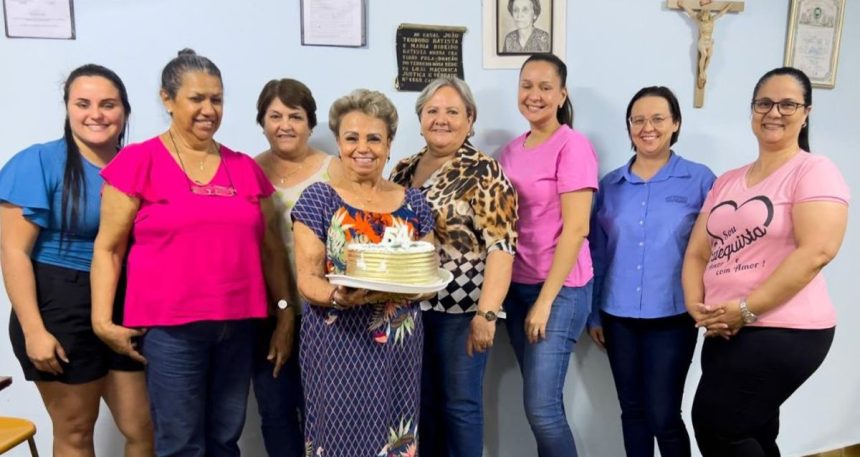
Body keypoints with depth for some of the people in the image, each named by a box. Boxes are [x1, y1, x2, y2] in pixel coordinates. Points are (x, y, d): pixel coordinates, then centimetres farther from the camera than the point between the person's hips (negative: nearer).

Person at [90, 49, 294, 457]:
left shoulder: (246, 168, 9)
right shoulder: (137, 162, -2)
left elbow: (270, 249, 12)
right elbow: (108, 248, -1)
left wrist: (285, 314, 10)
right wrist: (102, 321, -8)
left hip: (238, 326, 4)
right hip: (171, 328, -3)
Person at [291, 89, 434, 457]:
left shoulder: (413, 203, 6)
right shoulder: (317, 198, -3)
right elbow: (307, 280, -7)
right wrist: (341, 296, -27)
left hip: (399, 346, 3)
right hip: (338, 344, -3)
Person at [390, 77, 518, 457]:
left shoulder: (483, 173, -9)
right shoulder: (403, 170, 9)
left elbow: (501, 246, -15)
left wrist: (486, 313, -22)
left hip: (460, 309, -5)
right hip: (408, 307, 6)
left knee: (460, 402, 8)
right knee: (420, 401, 17)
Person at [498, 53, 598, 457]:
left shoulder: (573, 145, -9)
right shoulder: (512, 150, 11)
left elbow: (575, 229, -14)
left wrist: (546, 300, -15)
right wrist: (512, 292, 7)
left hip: (560, 289, -6)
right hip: (516, 287, 6)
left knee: (542, 408, -5)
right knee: (540, 405, 12)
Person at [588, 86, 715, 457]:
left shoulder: (699, 180, -3)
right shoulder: (610, 185, 4)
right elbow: (597, 254, 8)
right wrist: (594, 314, 8)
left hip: (672, 317, -3)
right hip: (619, 317, 3)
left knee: (663, 416, 2)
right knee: (632, 411, 14)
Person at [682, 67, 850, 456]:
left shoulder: (814, 171, -5)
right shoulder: (726, 182, 15)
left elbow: (817, 251, -19)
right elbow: (697, 252, 12)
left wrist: (747, 309, -20)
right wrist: (696, 305, -6)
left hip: (784, 332, -7)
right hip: (726, 332, 7)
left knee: (714, 425, -8)